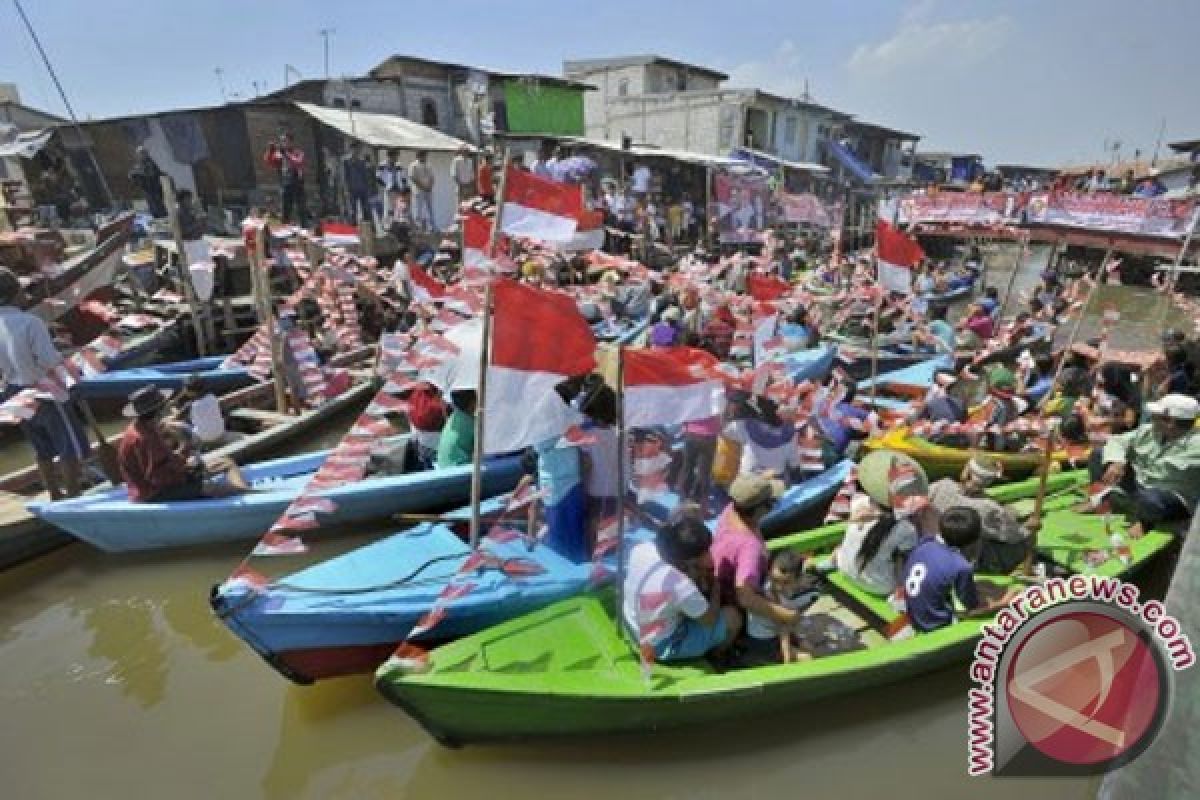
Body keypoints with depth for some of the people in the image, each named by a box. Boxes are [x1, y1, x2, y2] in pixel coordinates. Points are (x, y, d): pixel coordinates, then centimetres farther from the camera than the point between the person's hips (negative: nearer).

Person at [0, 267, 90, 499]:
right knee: (72, 448, 8)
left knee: (43, 450, 20)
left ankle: (56, 497, 32)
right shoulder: (30, 322, -23)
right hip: (45, 395, -7)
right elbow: (50, 361, -26)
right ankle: (73, 498, 13)